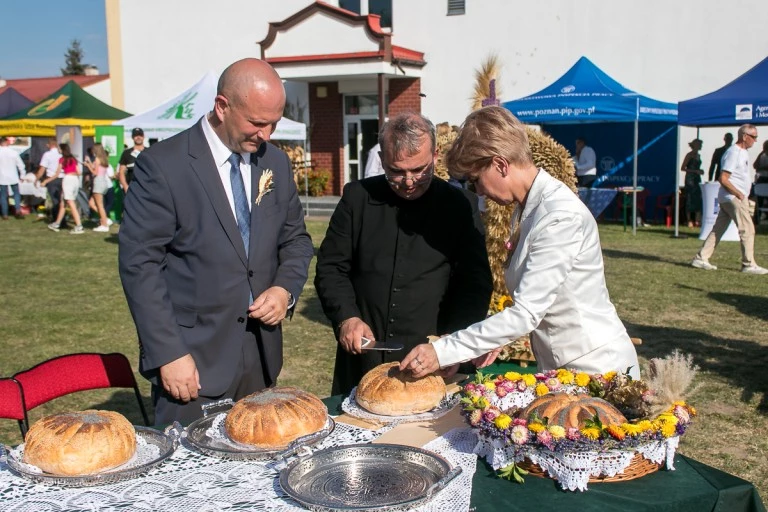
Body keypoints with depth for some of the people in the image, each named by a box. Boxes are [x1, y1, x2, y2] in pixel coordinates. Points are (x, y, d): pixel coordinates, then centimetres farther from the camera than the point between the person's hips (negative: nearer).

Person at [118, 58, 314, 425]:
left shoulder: (276, 163, 6)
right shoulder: (161, 165, -11)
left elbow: (296, 238, 16)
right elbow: (139, 264, -12)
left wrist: (285, 288, -4)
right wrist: (168, 354, -15)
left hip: (260, 354, 5)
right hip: (192, 357, -5)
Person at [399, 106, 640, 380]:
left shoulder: (561, 216, -23)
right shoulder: (525, 210, 5)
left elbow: (526, 313, -27)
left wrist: (442, 352, -26)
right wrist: (500, 337, -1)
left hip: (597, 370, -8)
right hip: (558, 367, 8)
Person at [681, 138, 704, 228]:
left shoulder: (698, 155, 15)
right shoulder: (690, 155, -6)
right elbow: (682, 168, -11)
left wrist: (700, 171, 7)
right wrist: (695, 171, -16)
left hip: (697, 178, 7)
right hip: (690, 178, -7)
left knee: (698, 200, 3)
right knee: (690, 200, -5)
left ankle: (697, 221, 6)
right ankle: (690, 221, 0)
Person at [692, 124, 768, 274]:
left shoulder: (743, 152, 16)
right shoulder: (733, 153, -15)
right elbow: (723, 179, -20)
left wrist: (743, 195, 13)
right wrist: (739, 194, -18)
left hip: (732, 198, 10)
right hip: (733, 198, -10)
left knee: (718, 229, 10)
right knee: (747, 229, -7)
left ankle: (701, 258, 12)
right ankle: (749, 264, -3)